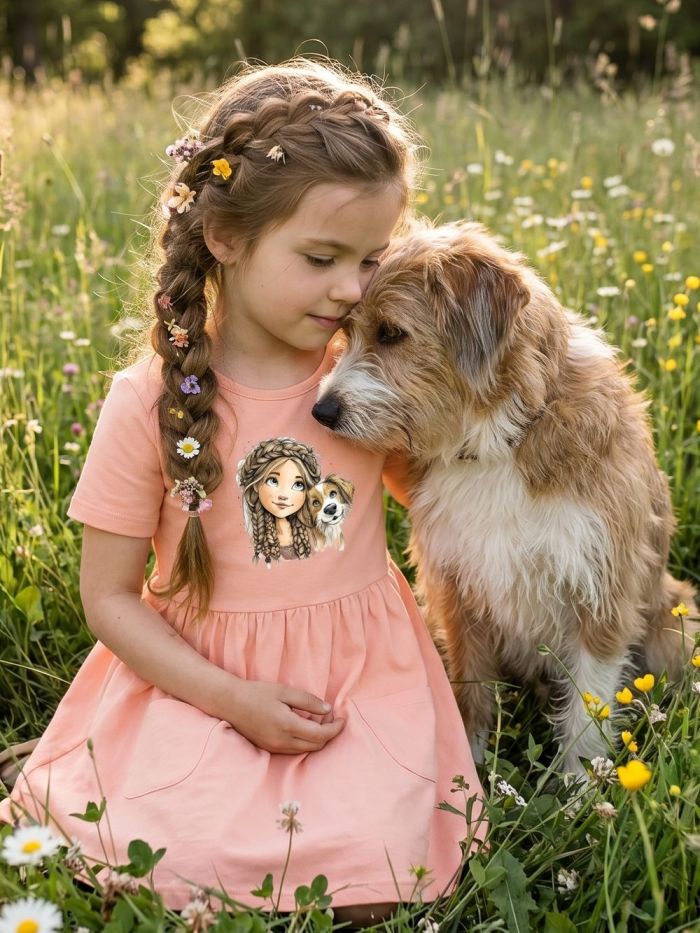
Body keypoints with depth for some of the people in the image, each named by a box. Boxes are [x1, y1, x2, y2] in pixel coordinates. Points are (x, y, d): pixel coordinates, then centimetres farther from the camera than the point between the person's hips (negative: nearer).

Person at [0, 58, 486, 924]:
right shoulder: (150, 404, -11)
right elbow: (109, 599, -5)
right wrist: (234, 699, -15)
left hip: (363, 671, 2)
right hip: (203, 678, -1)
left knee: (373, 882, -19)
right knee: (173, 869, -23)